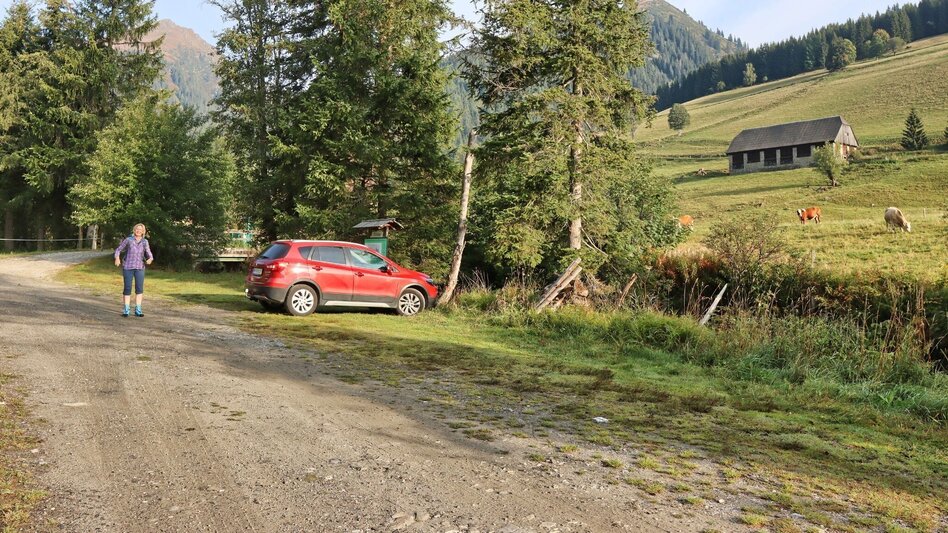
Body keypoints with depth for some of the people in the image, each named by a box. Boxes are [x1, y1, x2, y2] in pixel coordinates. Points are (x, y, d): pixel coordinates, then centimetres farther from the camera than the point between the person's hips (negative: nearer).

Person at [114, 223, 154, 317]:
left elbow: (149, 255, 0)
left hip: (140, 268, 2)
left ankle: (138, 310, 6)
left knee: (139, 289, -1)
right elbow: (118, 250, 4)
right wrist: (117, 258, -16)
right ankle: (126, 310, 7)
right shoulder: (128, 239, -1)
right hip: (128, 267, -2)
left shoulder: (145, 242, 4)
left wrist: (150, 259, -25)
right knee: (127, 289, -1)